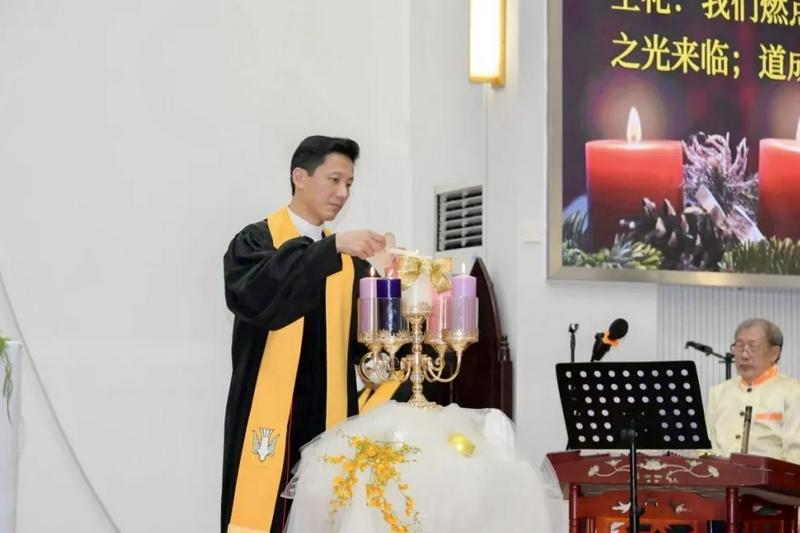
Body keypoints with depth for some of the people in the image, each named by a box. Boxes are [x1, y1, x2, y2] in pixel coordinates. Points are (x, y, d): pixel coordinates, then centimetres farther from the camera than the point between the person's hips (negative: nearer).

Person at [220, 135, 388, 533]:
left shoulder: (349, 260, 14)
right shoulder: (255, 242, -2)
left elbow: (359, 338, 8)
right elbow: (257, 295, -24)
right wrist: (331, 246, -28)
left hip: (329, 417, 4)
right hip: (269, 416, -4)